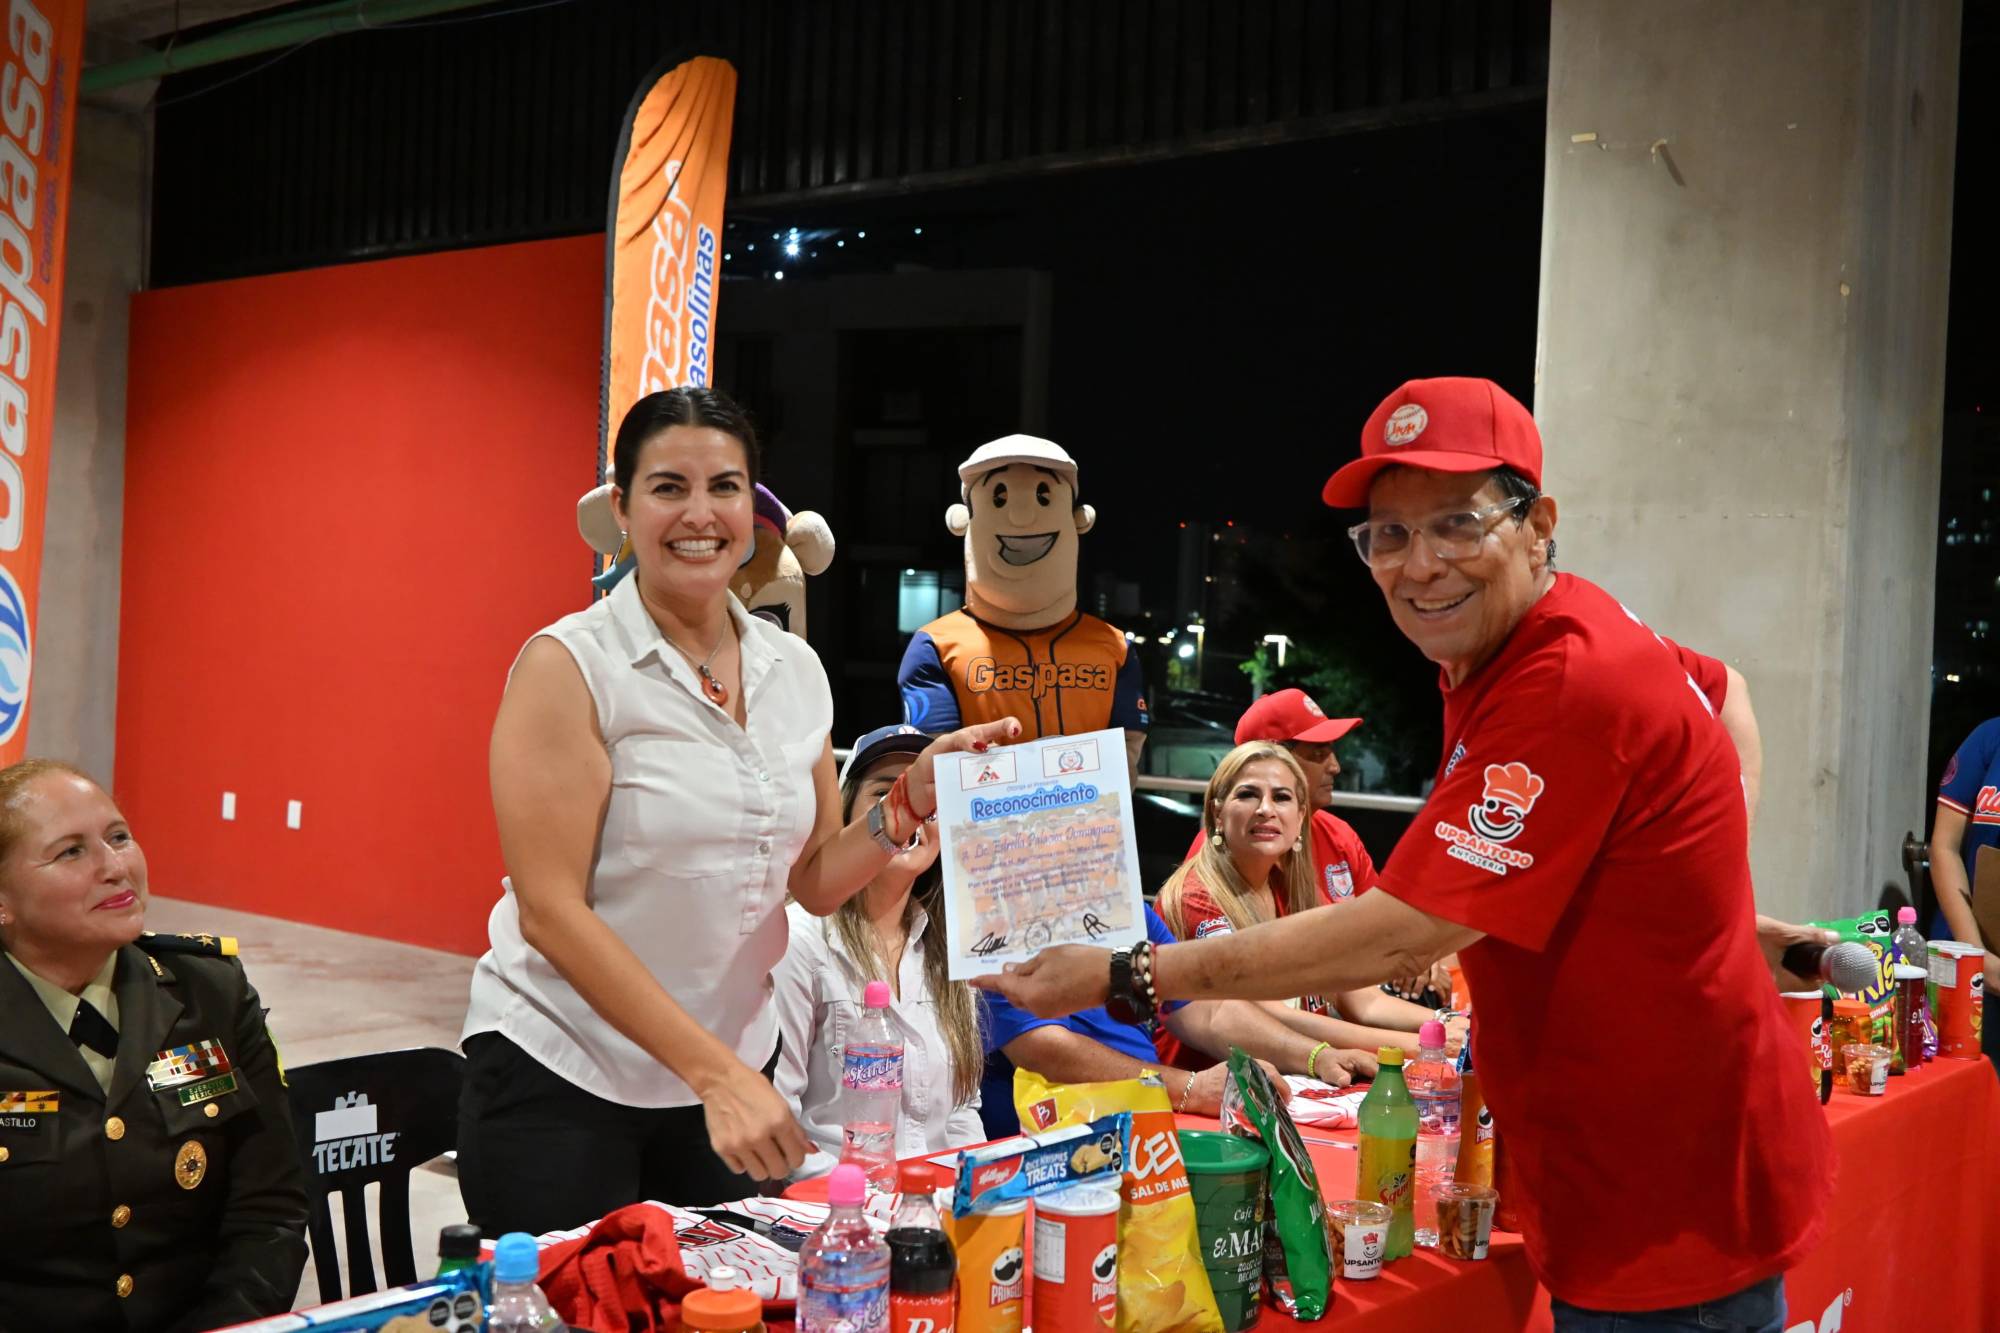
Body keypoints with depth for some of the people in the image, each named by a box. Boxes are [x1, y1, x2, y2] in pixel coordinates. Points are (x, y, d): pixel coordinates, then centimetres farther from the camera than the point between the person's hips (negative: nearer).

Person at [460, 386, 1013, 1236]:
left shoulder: (794, 670, 3)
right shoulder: (569, 666, -14)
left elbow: (815, 881, 9)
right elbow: (550, 910, -18)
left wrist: (912, 802, -9)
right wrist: (716, 1072, -23)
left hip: (733, 1067, 5)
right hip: (559, 1078, -5)